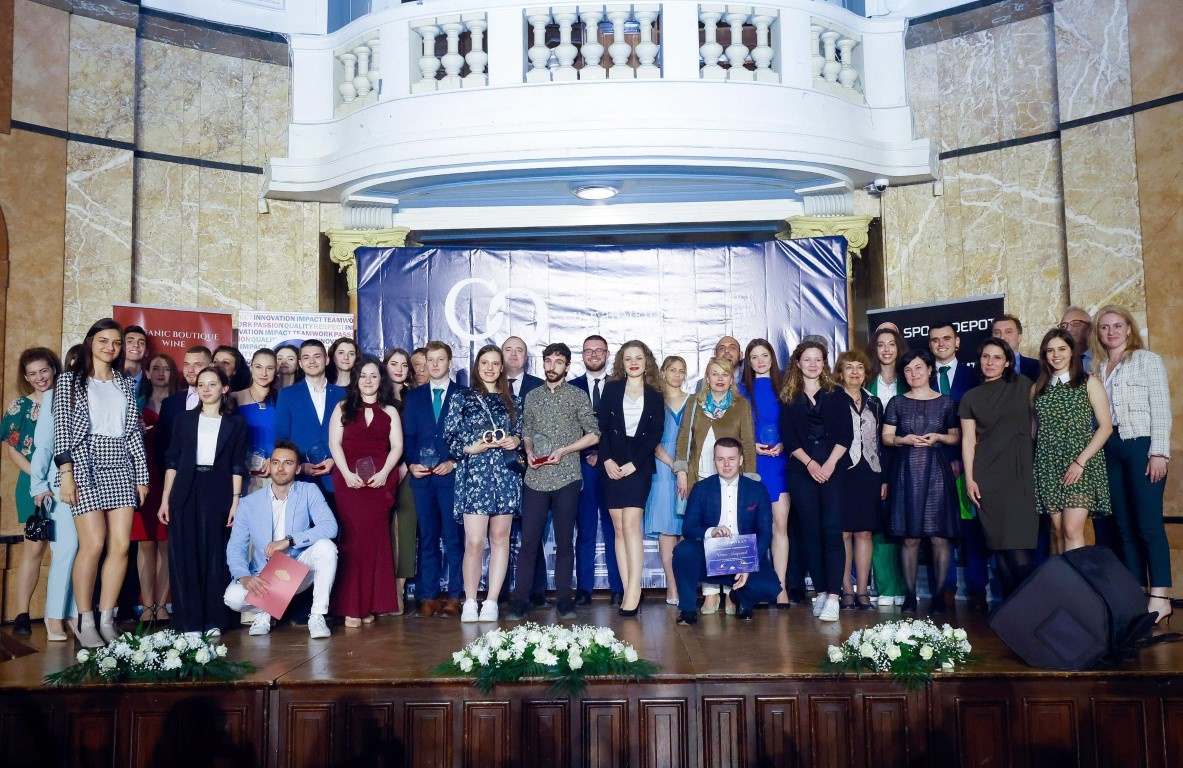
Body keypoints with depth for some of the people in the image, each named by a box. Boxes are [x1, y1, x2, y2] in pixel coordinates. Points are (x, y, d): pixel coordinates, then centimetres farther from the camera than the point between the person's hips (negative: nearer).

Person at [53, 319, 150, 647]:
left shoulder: (126, 383, 15)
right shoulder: (70, 379, 5)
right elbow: (61, 428, -2)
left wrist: (142, 475, 9)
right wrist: (66, 473, -11)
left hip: (121, 467, 4)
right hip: (84, 464, -4)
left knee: (121, 545, -4)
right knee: (93, 544, -12)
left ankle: (106, 619, 6)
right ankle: (85, 622, 2)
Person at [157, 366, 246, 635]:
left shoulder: (235, 423, 8)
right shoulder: (184, 419, 11)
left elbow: (237, 466, 4)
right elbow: (172, 461, 8)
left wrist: (236, 501, -5)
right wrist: (165, 499, 1)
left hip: (218, 493, -1)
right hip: (185, 493, 1)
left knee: (214, 556, 0)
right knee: (184, 556, -1)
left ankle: (213, 621, 8)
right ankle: (189, 621, 5)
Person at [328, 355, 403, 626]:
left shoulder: (389, 411, 14)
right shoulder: (343, 408, 13)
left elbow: (397, 446, 5)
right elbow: (334, 443, 3)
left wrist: (384, 473, -11)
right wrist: (347, 474, -11)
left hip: (380, 480, 1)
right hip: (349, 479, -1)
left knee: (375, 538, -1)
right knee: (353, 537, -6)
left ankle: (370, 604, 5)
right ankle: (351, 606, -4)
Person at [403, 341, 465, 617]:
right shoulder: (414, 396, 15)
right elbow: (408, 436, 11)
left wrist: (454, 463, -10)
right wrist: (411, 464, -4)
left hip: (452, 474, -2)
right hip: (422, 477, 3)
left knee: (454, 537, -1)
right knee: (427, 538, 4)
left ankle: (454, 596, 5)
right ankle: (428, 596, 8)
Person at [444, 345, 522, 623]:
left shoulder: (512, 401, 14)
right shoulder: (463, 399, 5)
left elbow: (521, 432, 19)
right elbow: (448, 438, 1)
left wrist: (516, 440, -2)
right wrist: (471, 448, -14)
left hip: (506, 474, 3)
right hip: (474, 475, -3)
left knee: (500, 538, 4)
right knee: (474, 542, -9)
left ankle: (491, 602, 11)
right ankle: (470, 602, 5)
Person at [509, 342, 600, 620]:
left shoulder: (578, 396, 3)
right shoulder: (532, 396, 12)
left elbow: (593, 435, 0)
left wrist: (563, 450, -10)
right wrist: (529, 450, -2)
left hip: (566, 477, -2)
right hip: (535, 477, 2)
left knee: (564, 541, 5)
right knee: (529, 540, 0)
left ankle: (564, 599, 13)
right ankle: (520, 600, 6)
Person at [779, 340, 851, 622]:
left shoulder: (835, 395, 10)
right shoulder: (789, 399, 10)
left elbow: (846, 435, 2)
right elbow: (788, 438, 3)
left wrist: (829, 464, -11)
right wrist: (810, 464, -10)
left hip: (832, 469, -1)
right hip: (801, 471, 1)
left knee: (832, 530, -10)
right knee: (810, 531, 1)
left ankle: (833, 596, -14)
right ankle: (820, 591, 9)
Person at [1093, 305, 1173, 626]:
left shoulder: (1147, 360, 2)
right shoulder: (1097, 368, 15)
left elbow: (1161, 408, -5)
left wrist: (1158, 452, -13)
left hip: (1141, 445, -5)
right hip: (1110, 449, 5)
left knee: (1148, 524, -7)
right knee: (1125, 526, 7)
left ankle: (1160, 596, -3)